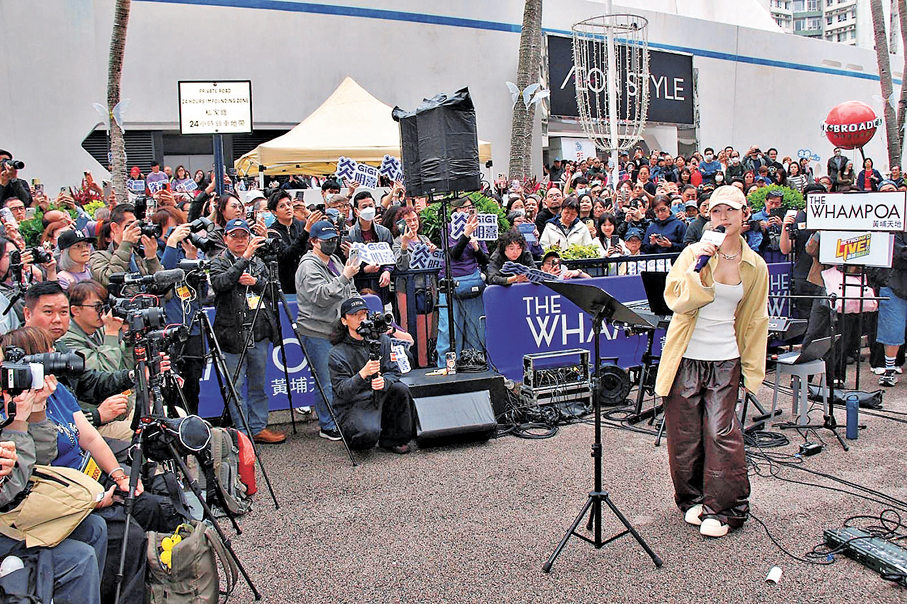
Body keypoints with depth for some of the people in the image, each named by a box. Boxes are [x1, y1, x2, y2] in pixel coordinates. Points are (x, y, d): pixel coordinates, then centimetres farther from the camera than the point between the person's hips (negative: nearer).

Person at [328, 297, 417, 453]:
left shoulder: (382, 340, 1)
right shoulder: (337, 353, -9)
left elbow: (394, 372, -1)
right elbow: (342, 392, -16)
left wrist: (383, 381, -26)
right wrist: (363, 374, -34)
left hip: (380, 399, 4)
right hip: (353, 405, -4)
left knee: (401, 389, -25)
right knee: (369, 432, -33)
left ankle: (393, 440, -5)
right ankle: (353, 439, 7)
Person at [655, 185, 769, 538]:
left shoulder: (755, 266, 6)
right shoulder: (693, 252, -1)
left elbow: (755, 321, 13)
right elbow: (675, 300, -11)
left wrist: (752, 370, 13)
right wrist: (697, 267, -23)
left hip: (725, 360, 1)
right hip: (686, 357, -1)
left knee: (721, 433, -5)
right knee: (684, 433, 5)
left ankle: (723, 509, 11)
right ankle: (692, 499, 25)